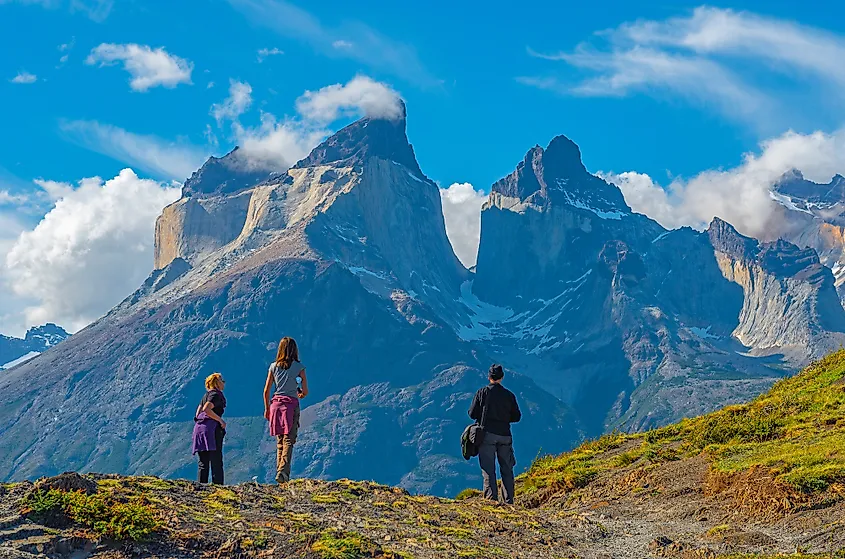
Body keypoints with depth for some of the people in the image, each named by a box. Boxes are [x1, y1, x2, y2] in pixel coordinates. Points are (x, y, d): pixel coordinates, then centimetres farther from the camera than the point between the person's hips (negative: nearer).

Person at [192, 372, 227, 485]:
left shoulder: (206, 395, 20)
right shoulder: (216, 395, -6)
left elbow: (198, 411, 17)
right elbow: (206, 409, -20)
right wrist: (220, 420, -14)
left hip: (199, 428, 8)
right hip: (211, 428, -8)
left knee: (203, 463, 8)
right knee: (216, 461, -7)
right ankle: (217, 484, -11)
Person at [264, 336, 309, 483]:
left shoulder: (274, 366, 6)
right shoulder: (299, 367, -2)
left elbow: (266, 391, 6)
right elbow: (305, 391, -1)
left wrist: (267, 409, 17)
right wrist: (301, 394, 22)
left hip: (276, 404, 3)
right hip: (291, 404, -3)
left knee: (279, 441, 13)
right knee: (288, 440, -6)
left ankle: (279, 471, 11)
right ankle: (283, 471, -21)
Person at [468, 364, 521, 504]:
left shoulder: (482, 392, -3)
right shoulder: (509, 395, 4)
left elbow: (472, 414, -1)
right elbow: (516, 417, 9)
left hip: (487, 435, -2)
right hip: (505, 436, 2)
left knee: (488, 470, -2)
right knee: (507, 470, 10)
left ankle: (492, 498, -11)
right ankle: (509, 501, 9)